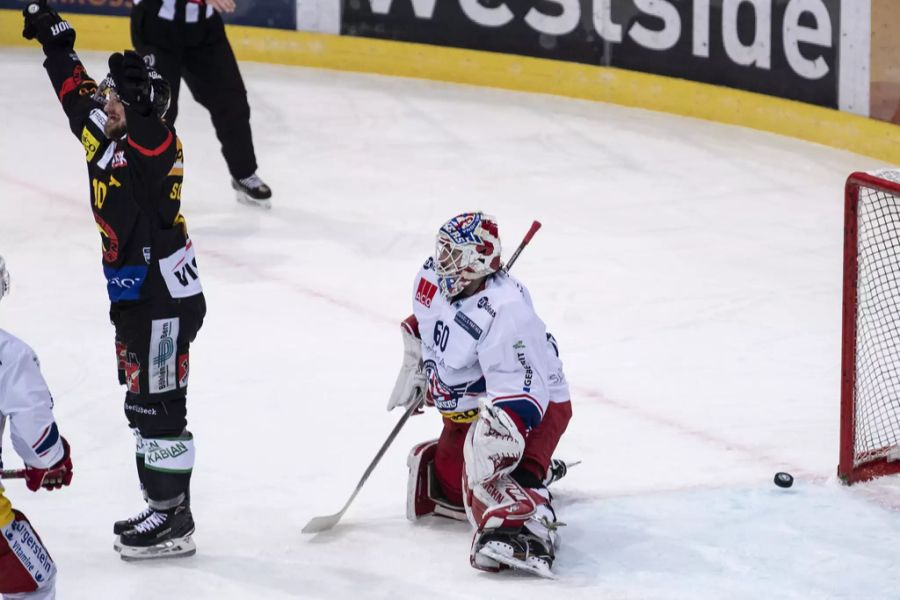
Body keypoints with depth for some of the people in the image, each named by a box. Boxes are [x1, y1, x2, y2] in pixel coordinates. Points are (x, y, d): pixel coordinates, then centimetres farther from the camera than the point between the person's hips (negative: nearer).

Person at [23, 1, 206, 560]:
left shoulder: (155, 146, -15)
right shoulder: (102, 134, 8)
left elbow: (149, 136, -33)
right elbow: (78, 94, 20)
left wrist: (138, 97, -40)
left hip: (165, 299, -9)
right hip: (135, 298, 9)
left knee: (159, 408, -4)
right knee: (143, 405, 15)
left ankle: (174, 521, 2)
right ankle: (162, 509, 24)